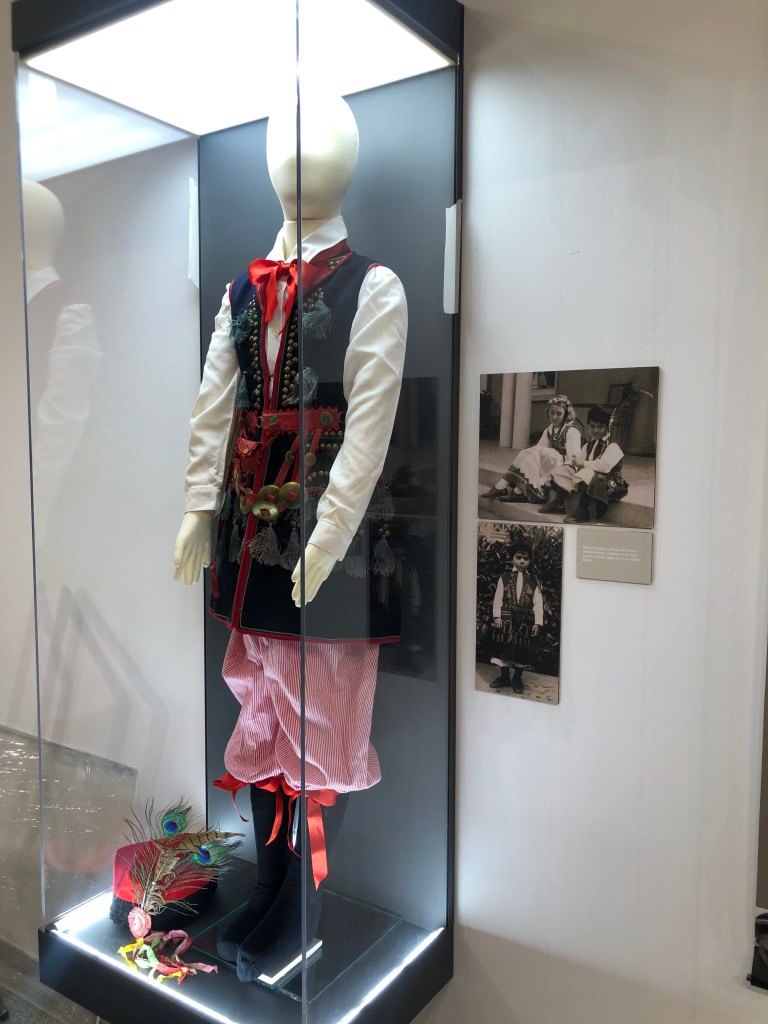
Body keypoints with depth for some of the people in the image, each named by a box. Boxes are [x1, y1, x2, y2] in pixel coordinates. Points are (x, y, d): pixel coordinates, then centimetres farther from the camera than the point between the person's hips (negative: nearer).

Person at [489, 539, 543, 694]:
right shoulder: (504, 578, 5)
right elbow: (498, 598, 1)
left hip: (525, 621, 0)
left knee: (522, 649, 4)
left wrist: (537, 623, -6)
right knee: (505, 647, 4)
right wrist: (497, 616, -8)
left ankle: (517, 678, 19)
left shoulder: (534, 581, 6)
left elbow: (538, 603, 1)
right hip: (507, 619, 0)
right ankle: (504, 677, 19)